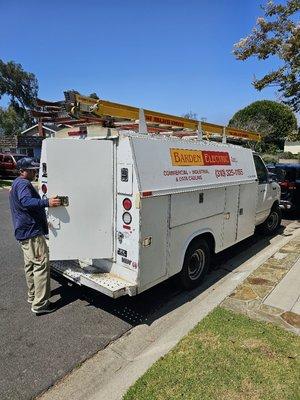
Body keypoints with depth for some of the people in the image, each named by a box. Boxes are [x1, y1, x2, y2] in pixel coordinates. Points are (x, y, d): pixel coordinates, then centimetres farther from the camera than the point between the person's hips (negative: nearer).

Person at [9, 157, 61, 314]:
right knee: (41, 264, -8)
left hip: (23, 232, 11)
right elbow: (26, 201, -33)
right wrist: (47, 202, -44)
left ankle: (33, 295, 32)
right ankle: (40, 304, -5)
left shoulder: (17, 184, 20)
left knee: (30, 265, 19)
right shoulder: (23, 184, -14)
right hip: (32, 232, -11)